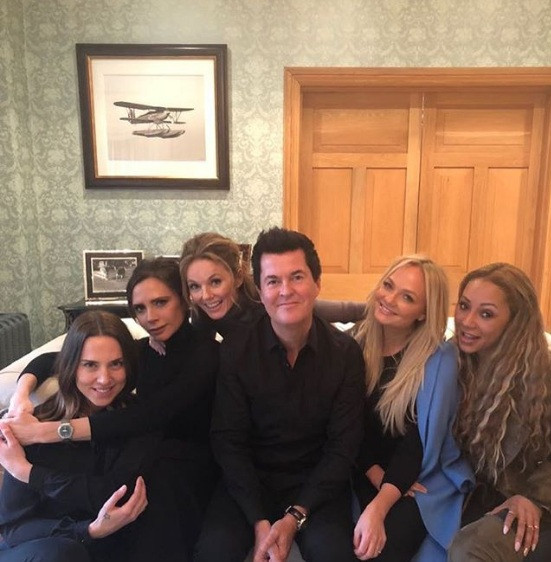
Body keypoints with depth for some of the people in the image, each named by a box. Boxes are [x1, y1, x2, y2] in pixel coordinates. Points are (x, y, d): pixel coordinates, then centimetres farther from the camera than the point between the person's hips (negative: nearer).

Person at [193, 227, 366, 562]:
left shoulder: (345, 353, -9)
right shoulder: (236, 351, -10)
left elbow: (343, 446, -7)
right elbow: (229, 441, -7)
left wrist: (295, 517, -15)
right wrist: (260, 522, -16)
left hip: (317, 482, 0)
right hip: (251, 478, 1)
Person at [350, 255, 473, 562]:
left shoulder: (440, 359, -15)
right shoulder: (354, 342, -5)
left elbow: (416, 442, -18)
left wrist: (377, 509, -28)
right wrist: (376, 474, -13)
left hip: (424, 477, -2)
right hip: (364, 471, 3)